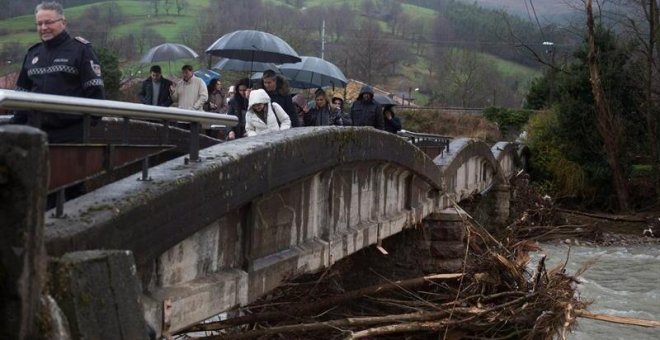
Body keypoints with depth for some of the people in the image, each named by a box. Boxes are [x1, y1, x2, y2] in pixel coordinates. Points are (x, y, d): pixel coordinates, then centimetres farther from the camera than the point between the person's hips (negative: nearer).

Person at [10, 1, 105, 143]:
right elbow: (22, 92, 24)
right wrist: (16, 123, 17)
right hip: (36, 133, 5)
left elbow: (94, 89, -7)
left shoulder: (81, 49, -1)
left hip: (70, 133, -5)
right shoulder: (32, 53, 18)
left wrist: (93, 118, -17)